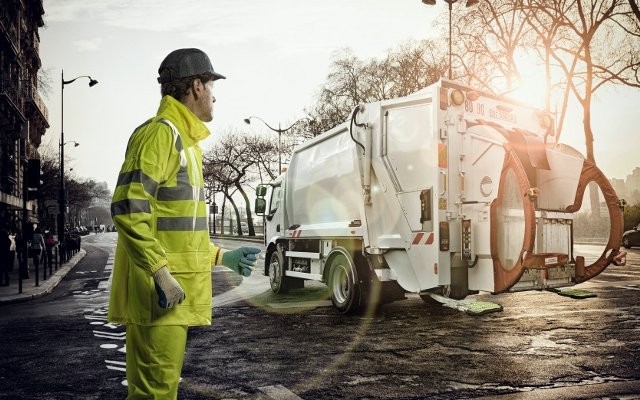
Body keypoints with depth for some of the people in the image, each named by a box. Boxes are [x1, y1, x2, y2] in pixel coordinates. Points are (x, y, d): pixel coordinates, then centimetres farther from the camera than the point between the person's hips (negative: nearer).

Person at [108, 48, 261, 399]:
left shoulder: (186, 141, 19)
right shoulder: (160, 133, -11)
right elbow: (129, 210, -21)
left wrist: (221, 256, 23)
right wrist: (161, 273, -25)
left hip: (176, 292, 10)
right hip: (160, 292, -10)